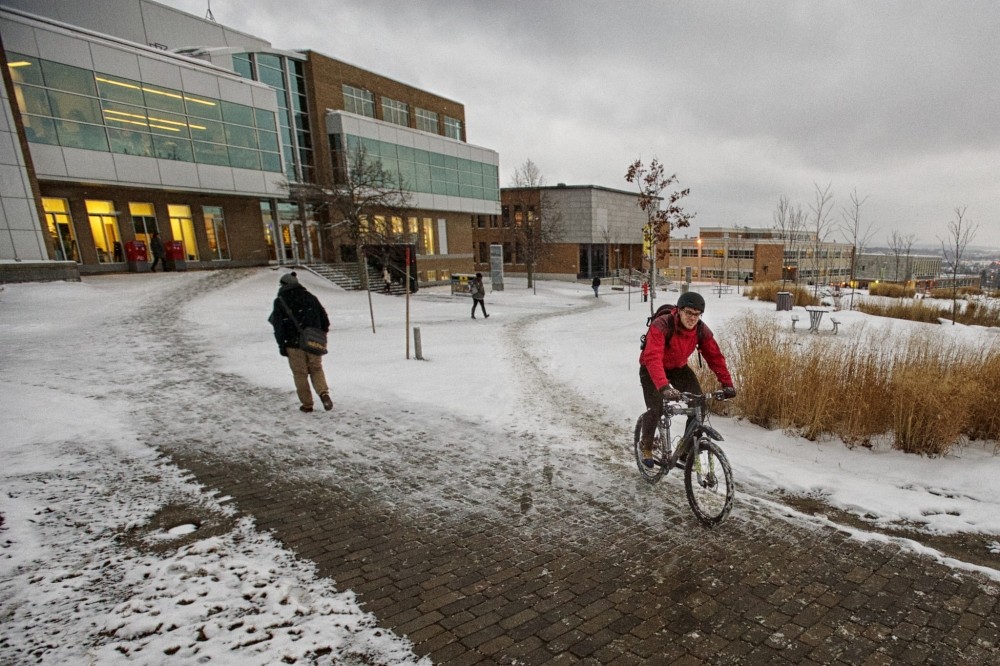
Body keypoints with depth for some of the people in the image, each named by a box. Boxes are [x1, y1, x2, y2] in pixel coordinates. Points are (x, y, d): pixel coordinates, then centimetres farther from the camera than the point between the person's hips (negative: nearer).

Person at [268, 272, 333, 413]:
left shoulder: (280, 302, -2)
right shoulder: (310, 297, 8)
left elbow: (278, 326, -6)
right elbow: (324, 318, 10)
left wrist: (282, 345, -1)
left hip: (294, 344, -3)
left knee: (300, 374, 8)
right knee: (316, 369, 14)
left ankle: (307, 404, 12)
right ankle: (324, 392, -10)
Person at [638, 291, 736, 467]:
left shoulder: (702, 330, -16)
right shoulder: (661, 326, -33)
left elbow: (715, 356, -12)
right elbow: (653, 357, -44)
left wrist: (727, 384, -23)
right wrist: (664, 386, -57)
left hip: (678, 367, 5)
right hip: (651, 368, -5)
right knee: (656, 409, -19)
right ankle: (646, 446, 9)